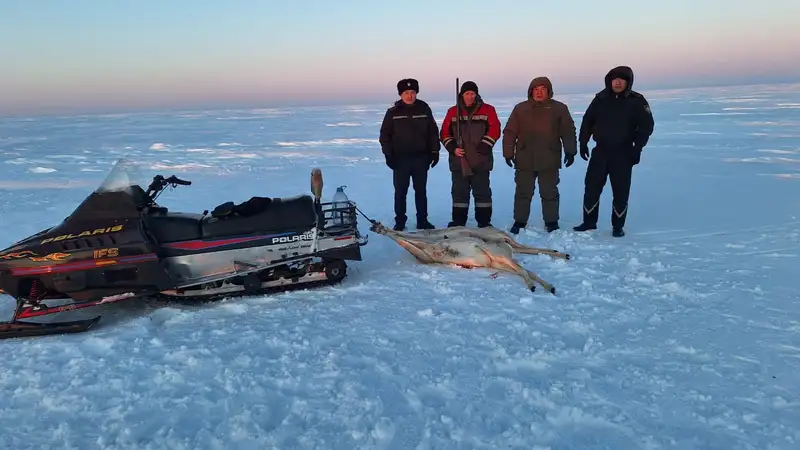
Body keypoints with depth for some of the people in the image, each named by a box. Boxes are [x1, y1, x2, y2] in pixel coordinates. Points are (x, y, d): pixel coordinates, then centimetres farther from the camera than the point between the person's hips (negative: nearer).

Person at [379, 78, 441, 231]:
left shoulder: (424, 109, 3)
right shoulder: (393, 112, -1)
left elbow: (433, 132, 8)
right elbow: (385, 135, 2)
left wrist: (435, 151, 3)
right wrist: (388, 155, -4)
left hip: (421, 158, 1)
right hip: (400, 159, -1)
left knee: (421, 191, 10)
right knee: (400, 192, 5)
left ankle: (422, 221, 19)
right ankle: (400, 222, 15)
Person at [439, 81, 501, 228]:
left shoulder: (487, 110, 4)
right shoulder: (453, 112, 8)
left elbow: (494, 130, -2)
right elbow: (445, 133, 8)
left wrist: (483, 147, -12)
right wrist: (453, 148, -7)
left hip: (481, 160, -1)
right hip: (459, 160, 2)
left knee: (482, 192, 3)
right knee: (459, 192, 8)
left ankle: (484, 222, 12)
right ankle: (458, 222, 17)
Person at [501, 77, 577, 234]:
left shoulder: (559, 108, 3)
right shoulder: (520, 108, 4)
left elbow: (568, 132, 4)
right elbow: (510, 132, 4)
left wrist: (570, 151, -2)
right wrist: (508, 153, -1)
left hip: (549, 161, 0)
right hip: (524, 160, 1)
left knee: (549, 193, 8)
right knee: (523, 192, 8)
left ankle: (551, 222, 20)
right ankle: (519, 222, 18)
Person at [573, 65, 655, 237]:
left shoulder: (637, 101, -5)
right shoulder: (601, 98, 2)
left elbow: (647, 125, -2)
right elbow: (587, 121, 10)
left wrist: (637, 147, -10)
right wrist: (583, 142, 5)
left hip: (623, 154, -2)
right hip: (600, 151, 2)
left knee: (621, 191, 3)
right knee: (591, 187, 3)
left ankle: (618, 226, 14)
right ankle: (589, 222, 16)